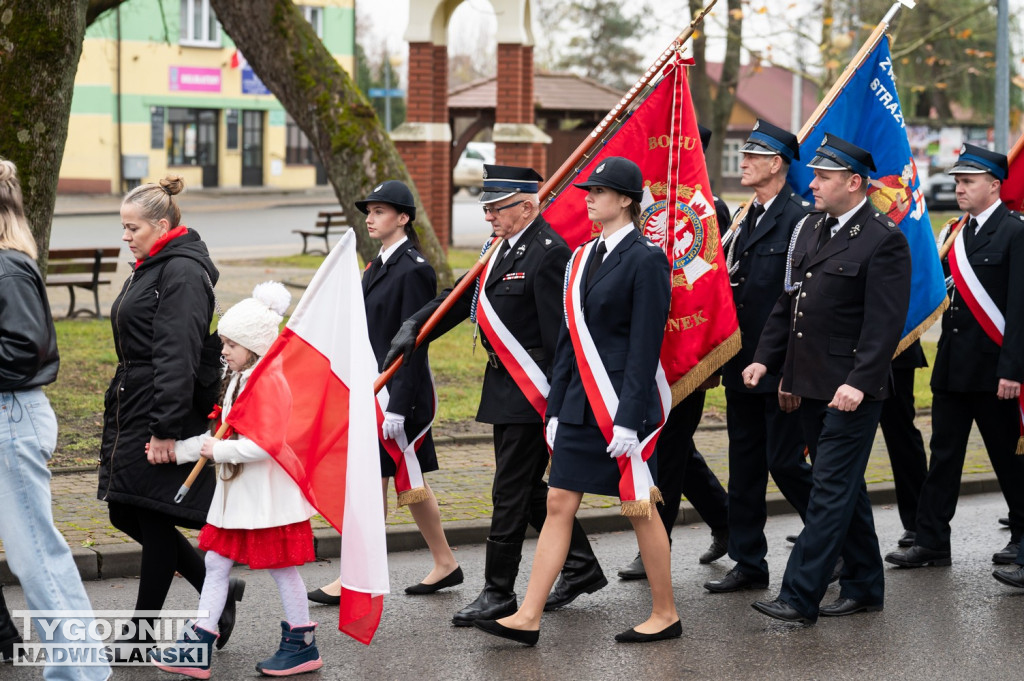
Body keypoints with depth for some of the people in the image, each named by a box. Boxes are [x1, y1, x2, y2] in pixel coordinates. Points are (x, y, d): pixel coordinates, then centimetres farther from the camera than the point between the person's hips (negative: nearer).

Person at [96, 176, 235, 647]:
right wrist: (117, 414, 24)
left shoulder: (183, 273, -15)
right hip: (129, 413, 11)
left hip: (163, 414, -11)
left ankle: (144, 630, 9)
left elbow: (177, 357, -21)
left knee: (153, 519, -1)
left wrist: (166, 430, -25)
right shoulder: (148, 269, 16)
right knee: (125, 513, 12)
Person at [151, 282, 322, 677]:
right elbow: (221, 435, 17)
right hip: (235, 490, 10)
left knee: (281, 566, 2)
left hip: (268, 494, -10)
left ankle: (302, 645, 17)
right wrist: (177, 451, 11)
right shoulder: (236, 380, 11)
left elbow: (266, 444, -28)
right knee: (216, 561, 9)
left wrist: (219, 451, -19)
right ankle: (198, 649, 12)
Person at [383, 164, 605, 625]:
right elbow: (466, 295, 18)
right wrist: (414, 327, 7)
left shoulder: (547, 252, -17)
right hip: (506, 388, 10)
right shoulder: (507, 247, 12)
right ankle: (581, 567, 29)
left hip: (530, 392, -10)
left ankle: (499, 593, 6)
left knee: (511, 492, -3)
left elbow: (558, 332, -20)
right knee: (530, 488, 17)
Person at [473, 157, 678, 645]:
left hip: (623, 404, -8)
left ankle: (665, 614, 17)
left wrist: (628, 420, -19)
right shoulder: (583, 257, 12)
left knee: (639, 508, 3)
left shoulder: (646, 260, -11)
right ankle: (528, 618, 5)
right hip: (580, 402, 8)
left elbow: (646, 346, -15)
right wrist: (556, 407, 13)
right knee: (558, 504, 5)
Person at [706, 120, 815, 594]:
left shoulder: (799, 219, -13)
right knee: (745, 465, 11)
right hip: (743, 367, 9)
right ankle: (748, 563, 18)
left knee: (785, 462, -4)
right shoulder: (747, 220, 14)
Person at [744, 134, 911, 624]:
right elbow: (788, 302, 18)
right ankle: (863, 588, 26)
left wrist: (859, 383, -24)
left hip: (851, 390, -8)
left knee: (831, 490, -6)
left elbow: (886, 322, -18)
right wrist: (765, 358, 11)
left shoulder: (884, 240, -12)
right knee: (843, 488, 16)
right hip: (811, 385, 8)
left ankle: (800, 597, -6)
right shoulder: (810, 228, 12)